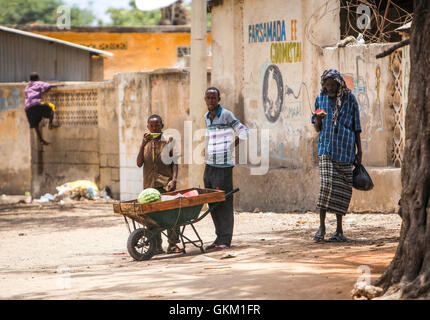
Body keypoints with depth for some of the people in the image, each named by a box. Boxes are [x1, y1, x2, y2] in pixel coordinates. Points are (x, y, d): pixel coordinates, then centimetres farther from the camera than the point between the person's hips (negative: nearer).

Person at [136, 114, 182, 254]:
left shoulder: (169, 142, 4)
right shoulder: (146, 143, 10)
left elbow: (174, 163, 3)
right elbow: (139, 163, 1)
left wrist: (174, 179, -11)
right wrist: (143, 144, -6)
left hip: (166, 184, -2)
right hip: (150, 185, 2)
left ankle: (173, 245, 0)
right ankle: (157, 246, 6)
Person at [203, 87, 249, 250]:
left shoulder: (226, 115, -6)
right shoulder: (206, 117, 15)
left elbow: (243, 130, -4)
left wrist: (239, 138, -17)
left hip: (224, 165, -7)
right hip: (209, 165, 7)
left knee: (224, 203, -5)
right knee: (212, 203, 8)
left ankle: (225, 239, -1)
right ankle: (219, 237, 14)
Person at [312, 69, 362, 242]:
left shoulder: (350, 99, 4)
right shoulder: (321, 99, 7)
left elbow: (356, 127, 7)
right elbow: (317, 128, 12)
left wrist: (359, 152, 4)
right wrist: (317, 119, -12)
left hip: (345, 149, 0)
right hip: (326, 148, 0)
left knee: (342, 189, 3)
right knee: (326, 184, -15)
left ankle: (339, 229, 9)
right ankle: (321, 227, -11)